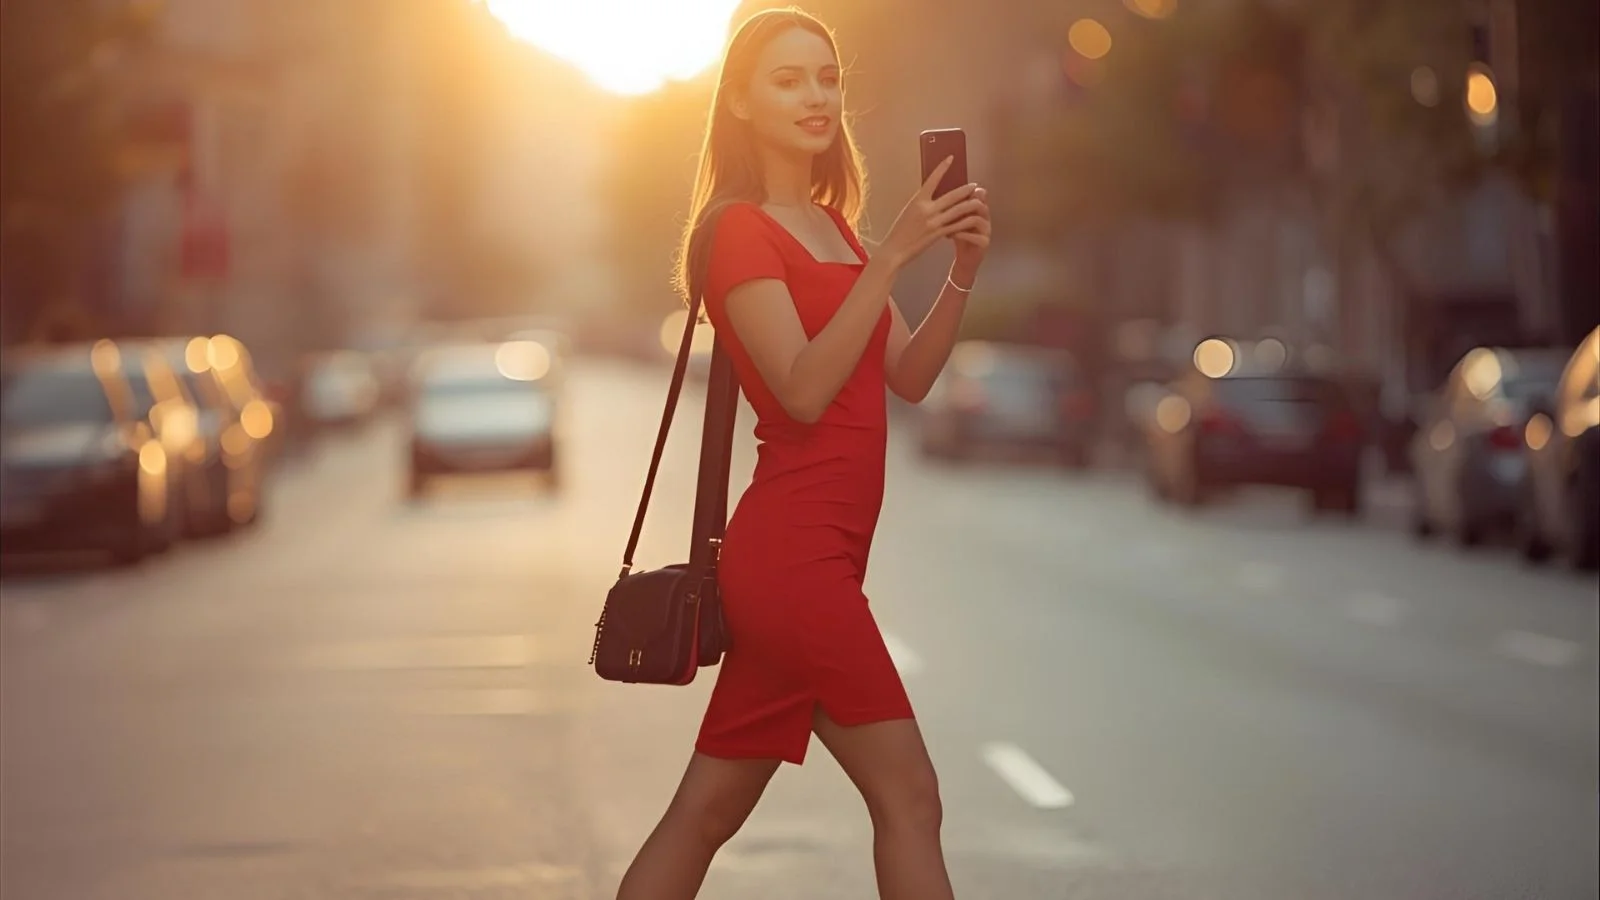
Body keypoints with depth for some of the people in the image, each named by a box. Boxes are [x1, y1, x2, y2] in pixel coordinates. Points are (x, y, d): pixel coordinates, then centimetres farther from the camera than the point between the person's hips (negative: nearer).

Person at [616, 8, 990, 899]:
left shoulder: (830, 224, 19)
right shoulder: (739, 227, -7)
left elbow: (909, 377, 12)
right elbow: (803, 390, -18)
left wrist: (963, 273, -3)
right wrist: (890, 257, -22)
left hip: (814, 556, 8)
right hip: (794, 550, -8)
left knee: (705, 815, 9)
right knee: (908, 796, -7)